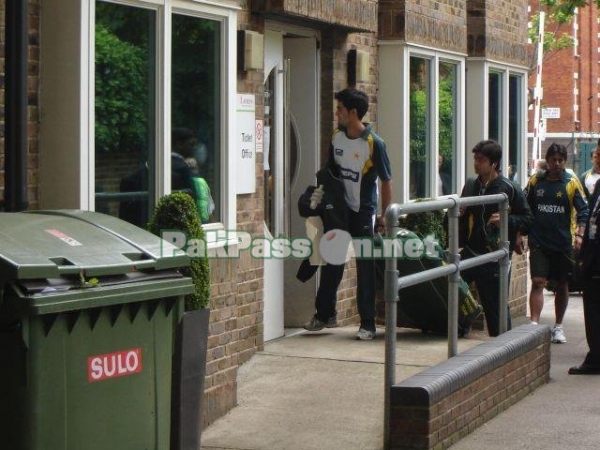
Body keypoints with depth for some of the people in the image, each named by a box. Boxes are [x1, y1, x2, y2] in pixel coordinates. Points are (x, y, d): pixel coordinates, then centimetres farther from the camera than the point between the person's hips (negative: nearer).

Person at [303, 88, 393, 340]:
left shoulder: (373, 143, -16)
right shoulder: (336, 137, 0)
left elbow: (386, 180, -10)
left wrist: (385, 215, -9)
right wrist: (321, 193, -1)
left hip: (363, 212, -5)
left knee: (365, 268, 1)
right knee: (331, 263, 11)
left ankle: (368, 324, 7)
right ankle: (325, 314, 24)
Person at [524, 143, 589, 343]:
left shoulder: (572, 183, -1)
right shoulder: (535, 180, 3)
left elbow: (583, 210, -2)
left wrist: (579, 234, -15)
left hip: (563, 243, 0)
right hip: (539, 242, 0)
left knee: (562, 285, 10)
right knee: (538, 282, -10)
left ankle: (558, 326, 22)